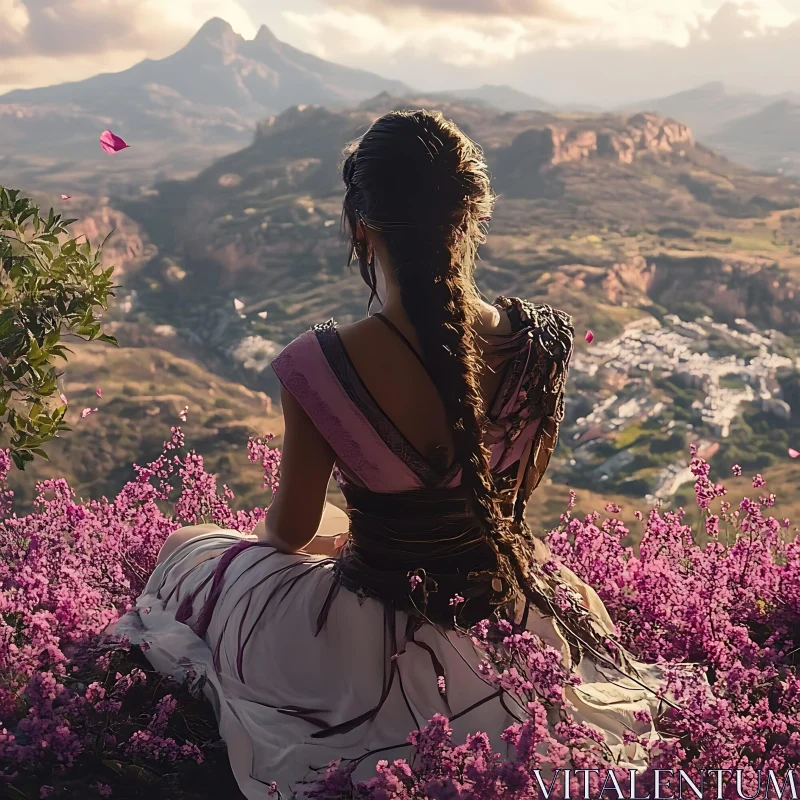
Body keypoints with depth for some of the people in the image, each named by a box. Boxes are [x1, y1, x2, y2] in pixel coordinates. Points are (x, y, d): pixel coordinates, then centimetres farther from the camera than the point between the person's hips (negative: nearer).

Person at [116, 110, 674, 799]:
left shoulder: (321, 365, -25)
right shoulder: (543, 341, -15)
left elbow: (290, 530, -9)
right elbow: (518, 495, 4)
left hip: (382, 653, -3)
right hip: (524, 629, 4)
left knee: (190, 555, 23)